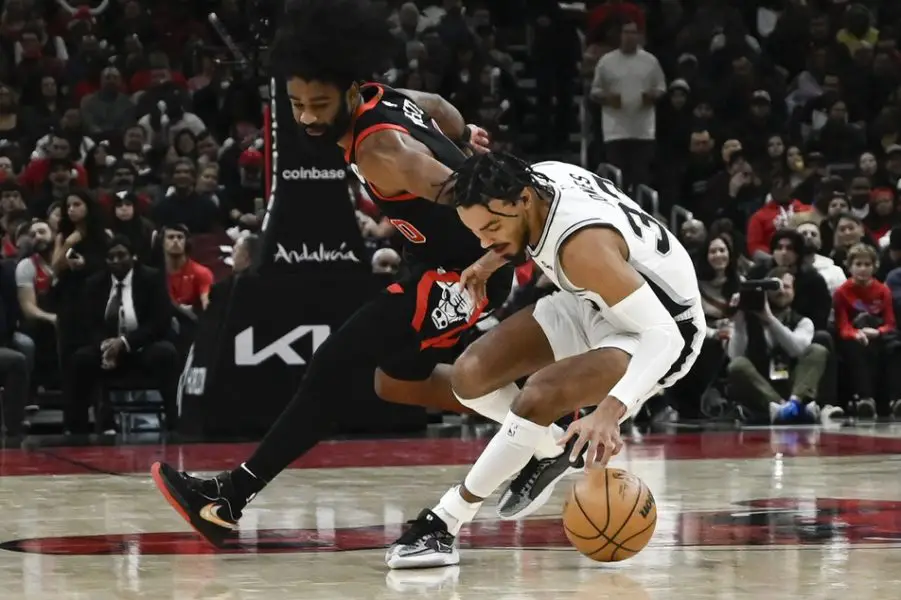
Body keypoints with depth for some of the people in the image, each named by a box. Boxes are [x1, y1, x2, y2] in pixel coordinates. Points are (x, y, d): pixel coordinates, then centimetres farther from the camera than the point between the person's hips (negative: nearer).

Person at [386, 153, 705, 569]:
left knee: (537, 396, -32)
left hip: (662, 329, -8)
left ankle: (444, 524, -18)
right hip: (596, 305, 8)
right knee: (470, 374, -7)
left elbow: (663, 335, -41)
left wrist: (610, 411, -52)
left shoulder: (582, 245, -38)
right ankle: (556, 449, 15)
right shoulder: (534, 179, -16)